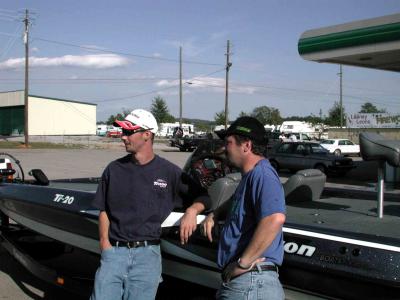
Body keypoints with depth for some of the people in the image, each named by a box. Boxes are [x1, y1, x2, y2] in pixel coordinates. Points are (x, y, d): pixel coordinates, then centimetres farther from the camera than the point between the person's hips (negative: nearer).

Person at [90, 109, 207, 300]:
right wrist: (105, 242, 0)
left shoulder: (169, 172, 2)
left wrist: (192, 210, -11)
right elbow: (104, 211, 12)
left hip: (147, 254, -1)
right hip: (114, 251, 2)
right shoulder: (114, 169, 9)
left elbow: (203, 197, 10)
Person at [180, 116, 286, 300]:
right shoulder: (250, 175, 16)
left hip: (250, 283, -10)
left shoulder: (262, 174, -17)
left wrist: (243, 262, -27)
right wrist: (214, 215, 15)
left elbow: (275, 218, -33)